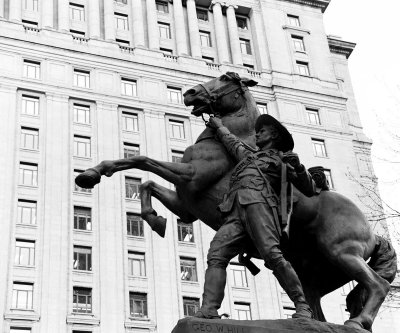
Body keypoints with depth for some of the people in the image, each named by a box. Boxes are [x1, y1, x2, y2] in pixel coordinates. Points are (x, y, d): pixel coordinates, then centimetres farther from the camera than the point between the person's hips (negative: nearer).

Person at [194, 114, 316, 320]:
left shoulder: (282, 158, 23)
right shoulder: (248, 156, 40)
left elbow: (308, 190, 13)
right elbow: (232, 142, 61)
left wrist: (298, 167, -4)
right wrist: (219, 127, 73)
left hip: (258, 202, -5)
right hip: (234, 213, 5)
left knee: (272, 255, -24)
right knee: (216, 256, -17)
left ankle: (302, 307, -22)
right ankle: (208, 310, -30)